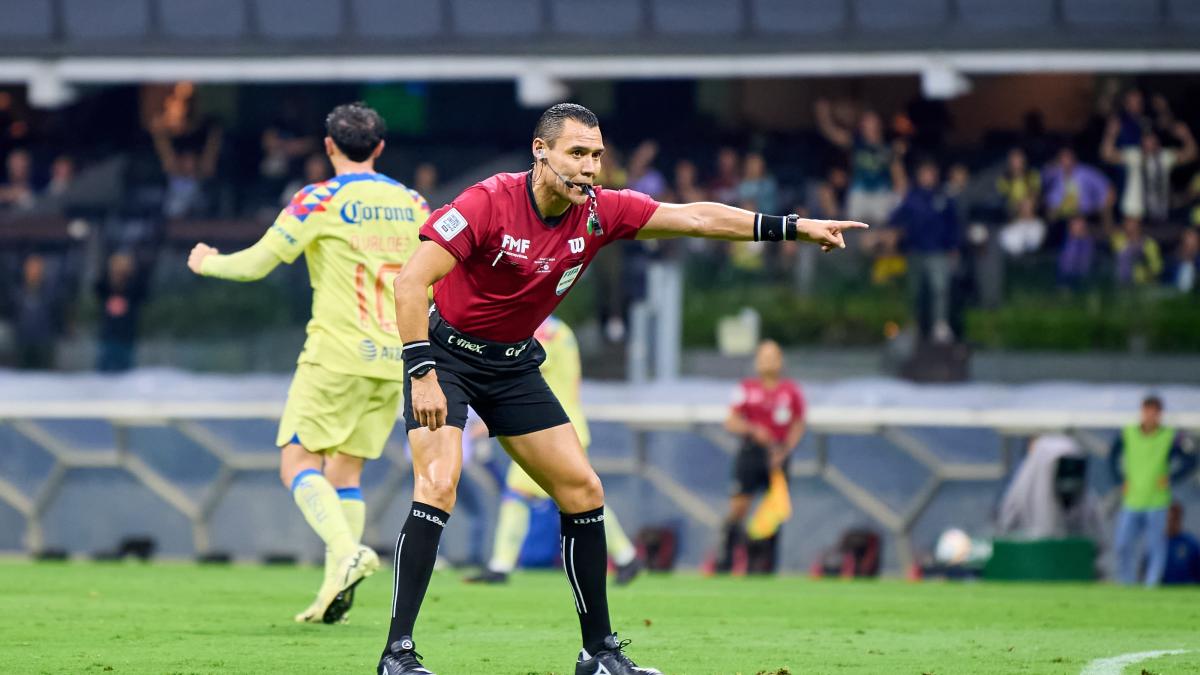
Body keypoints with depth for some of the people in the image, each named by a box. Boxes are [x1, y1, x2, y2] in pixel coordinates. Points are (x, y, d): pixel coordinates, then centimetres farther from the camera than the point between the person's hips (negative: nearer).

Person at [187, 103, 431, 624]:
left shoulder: (320, 200, -6)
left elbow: (256, 264, -5)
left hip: (337, 356, -5)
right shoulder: (411, 204, 9)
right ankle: (337, 591, 1)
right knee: (345, 473, 11)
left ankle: (346, 550, -25)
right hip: (394, 360, 5)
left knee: (298, 463, -2)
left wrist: (207, 264, 14)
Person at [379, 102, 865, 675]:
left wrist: (792, 227, -7)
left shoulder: (600, 211, -8)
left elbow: (695, 217, -2)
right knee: (439, 483, -24)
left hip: (514, 364, 7)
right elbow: (411, 281, -28)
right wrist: (422, 373, -33)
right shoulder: (490, 202, -25)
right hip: (446, 350, -6)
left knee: (582, 491, 3)